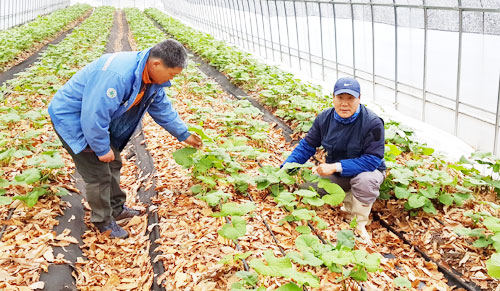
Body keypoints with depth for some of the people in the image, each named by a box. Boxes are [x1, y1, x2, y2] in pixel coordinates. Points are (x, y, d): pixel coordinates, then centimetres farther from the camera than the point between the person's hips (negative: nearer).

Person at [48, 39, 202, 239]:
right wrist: (102, 149, -22)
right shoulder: (117, 75, -38)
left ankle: (117, 209, 35)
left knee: (113, 164, 17)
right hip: (71, 118, -9)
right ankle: (103, 222, 16)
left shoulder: (151, 77, -6)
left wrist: (184, 135, 12)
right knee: (99, 174, -3)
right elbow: (94, 115, -34)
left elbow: (162, 108, 9)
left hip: (98, 117, 9)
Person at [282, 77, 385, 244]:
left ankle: (360, 225, -12)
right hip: (335, 174, 5)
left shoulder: (372, 123, -24)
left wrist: (336, 167, -35)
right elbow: (307, 146, 0)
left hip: (365, 170, -5)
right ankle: (349, 200, 9)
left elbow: (373, 159, -28)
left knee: (365, 180, -38)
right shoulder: (325, 118, -10)